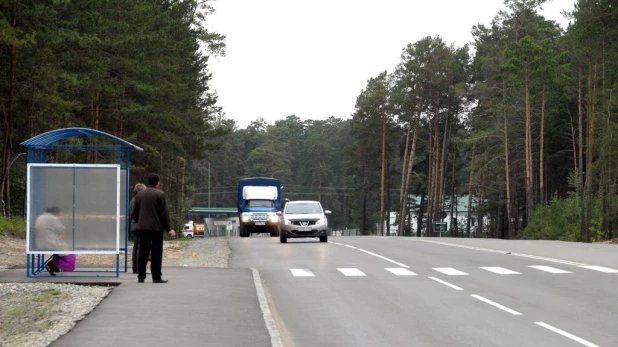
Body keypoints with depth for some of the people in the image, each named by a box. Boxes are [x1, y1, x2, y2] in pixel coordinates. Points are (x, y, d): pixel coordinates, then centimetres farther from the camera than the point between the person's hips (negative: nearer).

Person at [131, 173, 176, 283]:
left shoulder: (139, 194, 9)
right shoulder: (160, 194, -6)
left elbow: (134, 214, 11)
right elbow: (164, 213, -8)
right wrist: (168, 229, -3)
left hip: (142, 228, 5)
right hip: (156, 228, -5)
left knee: (142, 252, 9)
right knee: (156, 253, -1)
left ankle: (141, 277, 9)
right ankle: (156, 277, -2)